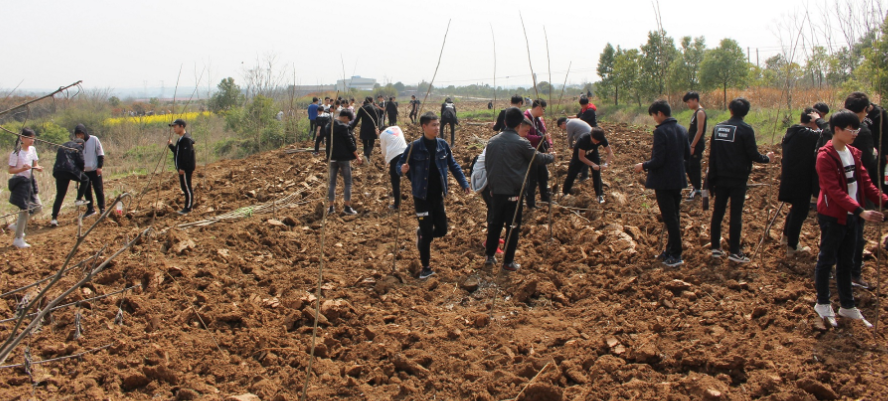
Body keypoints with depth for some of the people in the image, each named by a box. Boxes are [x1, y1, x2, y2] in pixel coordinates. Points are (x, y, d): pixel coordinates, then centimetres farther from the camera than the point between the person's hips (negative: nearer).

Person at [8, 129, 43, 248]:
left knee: (38, 207, 8)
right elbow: (10, 170, -13)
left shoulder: (32, 149, 6)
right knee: (24, 209, -6)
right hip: (20, 182, -7)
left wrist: (37, 168, -8)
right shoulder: (16, 153, -14)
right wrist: (23, 168, -29)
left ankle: (18, 224, 28)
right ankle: (18, 239, 4)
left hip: (30, 182, 7)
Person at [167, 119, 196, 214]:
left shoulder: (186, 139, -17)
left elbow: (187, 155, -22)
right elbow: (178, 152, 22)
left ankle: (188, 208, 1)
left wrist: (183, 167, -22)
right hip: (182, 168, 10)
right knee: (184, 187, 15)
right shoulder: (181, 139, 16)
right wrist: (171, 145, 10)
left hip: (185, 168, -10)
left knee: (186, 187, -4)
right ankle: (188, 205, 23)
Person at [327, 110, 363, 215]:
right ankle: (347, 207, 5)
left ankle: (331, 207, 12)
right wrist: (357, 157, -8)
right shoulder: (344, 127, -14)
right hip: (344, 158, -6)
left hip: (332, 158, 6)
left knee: (332, 182, 11)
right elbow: (350, 143, -14)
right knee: (348, 182, 4)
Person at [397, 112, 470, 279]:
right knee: (427, 233, -1)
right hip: (422, 196, -4)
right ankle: (426, 267, 17)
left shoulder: (443, 145, -1)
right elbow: (400, 164, -6)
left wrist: (464, 183, 6)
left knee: (441, 230, 8)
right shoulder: (415, 146, -12)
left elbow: (453, 165, 10)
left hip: (438, 196, 4)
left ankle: (421, 233, 41)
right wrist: (402, 169, -29)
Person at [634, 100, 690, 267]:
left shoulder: (661, 131, -19)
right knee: (674, 216, 16)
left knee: (669, 218, -1)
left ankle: (675, 255, 4)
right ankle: (671, 250, 26)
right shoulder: (682, 130, 5)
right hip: (678, 180, 8)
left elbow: (658, 160, -22)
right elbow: (687, 155, 12)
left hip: (663, 181, -8)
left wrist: (643, 166, -6)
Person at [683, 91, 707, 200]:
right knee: (688, 166, 14)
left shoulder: (700, 112, -15)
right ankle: (695, 186, 26)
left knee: (694, 166, -4)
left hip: (697, 145, -9)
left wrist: (692, 146, -21)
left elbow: (699, 131, -20)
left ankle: (697, 190, 4)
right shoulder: (695, 113, 15)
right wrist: (689, 144, 18)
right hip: (692, 144, 9)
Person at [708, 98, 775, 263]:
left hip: (720, 178, 5)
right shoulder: (745, 129, -10)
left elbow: (712, 155, 8)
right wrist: (767, 158, 10)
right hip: (737, 179, -5)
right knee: (736, 215, -1)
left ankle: (715, 247, 15)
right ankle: (734, 251, 2)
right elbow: (753, 154, -11)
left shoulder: (718, 128, 6)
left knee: (718, 212, 11)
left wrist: (712, 178, 14)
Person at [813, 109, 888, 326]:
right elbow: (835, 191, -24)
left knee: (846, 262, 14)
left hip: (851, 217, 7)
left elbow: (865, 182, 8)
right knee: (827, 260, 6)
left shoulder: (854, 153, 8)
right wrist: (860, 211, -31)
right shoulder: (826, 156, -17)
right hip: (832, 217, -7)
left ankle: (847, 306, 24)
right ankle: (822, 303, 19)